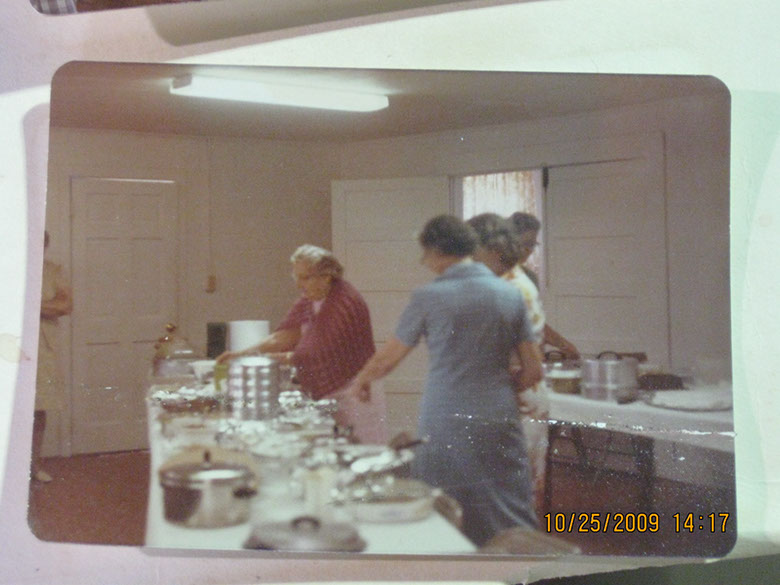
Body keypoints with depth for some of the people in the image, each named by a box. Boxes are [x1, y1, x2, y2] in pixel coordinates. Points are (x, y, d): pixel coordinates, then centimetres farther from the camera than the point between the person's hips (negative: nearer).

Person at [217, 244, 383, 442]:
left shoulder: (346, 302, -19)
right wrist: (245, 353, -9)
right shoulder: (307, 301, 9)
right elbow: (286, 335, 2)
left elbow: (324, 353, -22)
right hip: (324, 396, 8)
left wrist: (279, 358, -19)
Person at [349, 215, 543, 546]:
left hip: (445, 425, -3)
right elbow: (533, 371, 7)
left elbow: (387, 359, 8)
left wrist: (361, 380, 27)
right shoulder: (510, 294, 4)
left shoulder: (429, 297, -5)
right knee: (513, 525, 8)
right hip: (500, 423, 3)